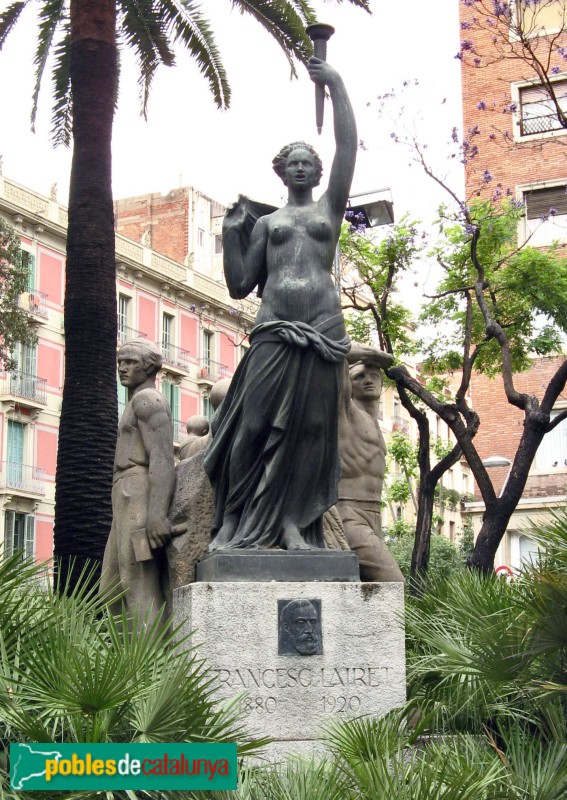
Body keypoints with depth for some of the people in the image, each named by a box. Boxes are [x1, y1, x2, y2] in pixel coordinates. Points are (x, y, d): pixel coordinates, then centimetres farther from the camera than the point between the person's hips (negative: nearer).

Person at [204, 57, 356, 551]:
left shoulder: (330, 208, 18)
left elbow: (348, 147, 6)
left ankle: (292, 521, -5)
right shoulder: (266, 223, 20)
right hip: (274, 330, 0)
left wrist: (336, 86, 4)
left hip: (324, 330, 0)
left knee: (311, 427, -5)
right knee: (252, 423, -9)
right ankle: (232, 520, -7)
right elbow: (239, 286, 15)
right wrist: (231, 233, 6)